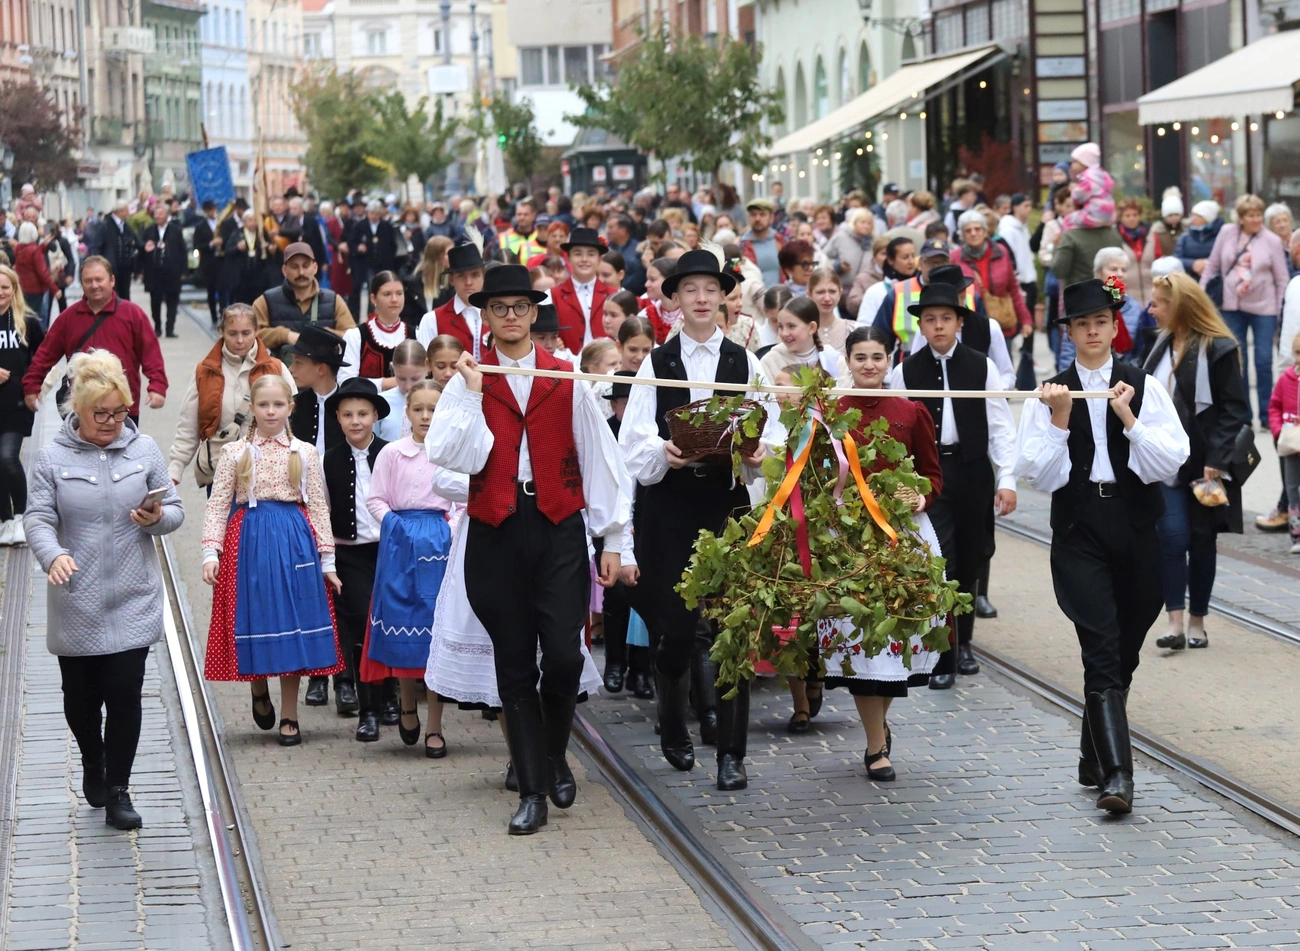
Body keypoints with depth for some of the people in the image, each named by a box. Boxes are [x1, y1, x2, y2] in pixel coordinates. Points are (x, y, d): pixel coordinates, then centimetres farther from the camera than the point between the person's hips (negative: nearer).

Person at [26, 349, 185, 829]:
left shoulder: (144, 450, 4)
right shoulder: (51, 458, -2)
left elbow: (175, 511, 7)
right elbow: (38, 519, -8)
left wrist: (158, 518, -16)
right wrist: (53, 555, -27)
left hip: (133, 601, 0)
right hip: (76, 603, 0)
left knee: (125, 693, -5)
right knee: (81, 696, 10)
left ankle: (117, 791, 7)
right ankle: (93, 762, 39)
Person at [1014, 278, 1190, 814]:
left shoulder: (1144, 387, 4)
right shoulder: (1050, 394, 3)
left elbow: (1172, 461, -4)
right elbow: (1039, 475, -3)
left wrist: (1129, 419, -14)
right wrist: (1059, 421, -14)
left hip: (1136, 528, 2)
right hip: (1079, 532, -2)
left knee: (1123, 651, 11)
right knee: (1102, 648, -13)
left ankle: (1094, 758, 30)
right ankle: (1115, 774, -20)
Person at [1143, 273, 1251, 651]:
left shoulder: (1219, 349, -11)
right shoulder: (1163, 344, 10)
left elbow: (1234, 410, -13)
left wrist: (1216, 462, -18)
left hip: (1202, 462, -4)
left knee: (1201, 541, 6)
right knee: (1171, 536, -8)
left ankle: (1197, 623, 17)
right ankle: (1175, 623, -9)